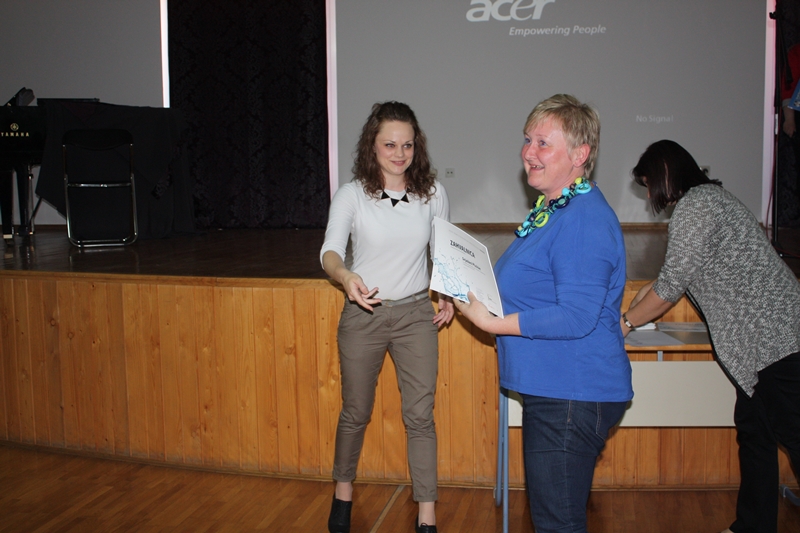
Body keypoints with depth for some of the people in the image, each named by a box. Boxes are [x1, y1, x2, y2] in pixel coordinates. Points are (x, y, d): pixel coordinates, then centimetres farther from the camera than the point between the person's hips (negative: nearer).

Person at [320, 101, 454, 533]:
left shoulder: (433, 193, 0)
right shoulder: (352, 195, -8)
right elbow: (330, 249, -22)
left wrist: (448, 295, 0)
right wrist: (346, 276, -42)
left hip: (416, 314, 2)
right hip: (363, 315, -1)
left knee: (420, 416, 1)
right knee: (356, 413, 13)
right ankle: (343, 493, 38)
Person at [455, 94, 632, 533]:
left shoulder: (584, 221, -21)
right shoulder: (551, 208, 14)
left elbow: (575, 318, -26)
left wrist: (492, 322, -21)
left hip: (573, 396, -11)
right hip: (550, 388, 11)